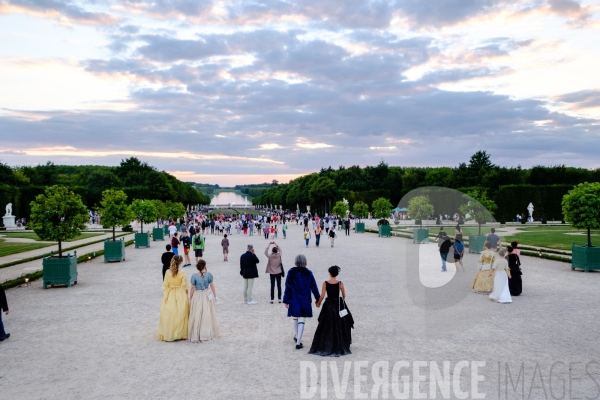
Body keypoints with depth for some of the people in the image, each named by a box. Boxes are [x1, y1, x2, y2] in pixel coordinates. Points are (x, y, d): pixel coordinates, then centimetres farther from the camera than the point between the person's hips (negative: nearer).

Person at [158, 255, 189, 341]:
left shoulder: (167, 272, -9)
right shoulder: (182, 274, -16)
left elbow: (165, 285, -2)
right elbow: (185, 287, -10)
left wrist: (165, 295, 10)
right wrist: (186, 296, 5)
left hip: (170, 296, 2)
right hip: (180, 296, -2)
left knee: (169, 315, 11)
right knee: (180, 315, 9)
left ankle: (168, 334, 20)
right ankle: (180, 334, 17)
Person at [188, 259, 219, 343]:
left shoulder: (194, 276, -13)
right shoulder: (209, 274, -9)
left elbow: (192, 288, -8)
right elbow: (212, 286, -2)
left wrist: (190, 299, 2)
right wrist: (215, 295, 9)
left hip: (197, 296, -2)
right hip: (207, 296, 2)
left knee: (196, 316, 4)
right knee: (207, 315, 12)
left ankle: (196, 336, 7)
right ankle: (207, 334, 22)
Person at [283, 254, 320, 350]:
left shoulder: (291, 272, -7)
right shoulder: (308, 273, -6)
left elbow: (288, 287, -6)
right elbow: (314, 287, 0)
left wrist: (286, 300, 0)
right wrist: (318, 299, 10)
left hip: (294, 301, 1)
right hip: (305, 301, -1)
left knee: (295, 318, 23)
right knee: (302, 321, 1)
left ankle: (296, 336, 37)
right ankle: (298, 342, -4)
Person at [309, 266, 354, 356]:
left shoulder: (325, 283, -10)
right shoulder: (340, 283, -8)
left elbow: (322, 296, -9)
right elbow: (344, 295, 2)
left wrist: (318, 303, 9)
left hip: (329, 305, 0)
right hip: (339, 305, 0)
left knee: (327, 326, 11)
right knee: (339, 326, 13)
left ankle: (325, 347, 13)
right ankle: (339, 347, 18)